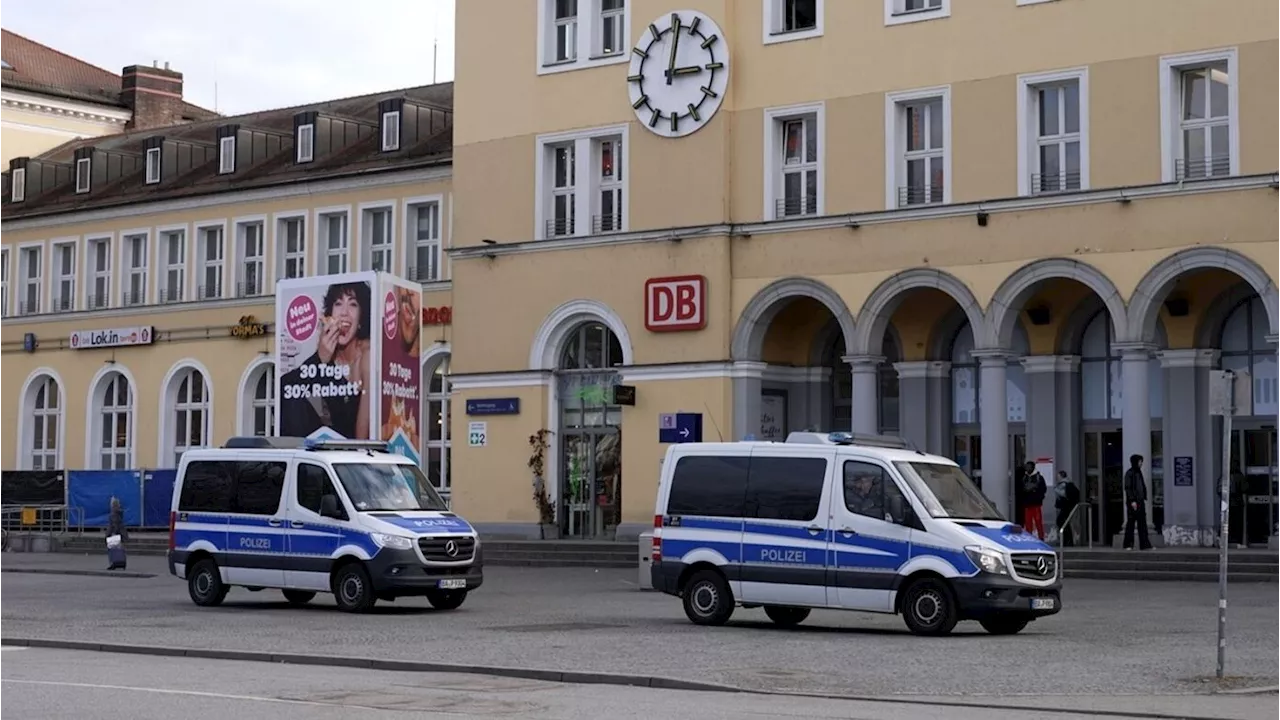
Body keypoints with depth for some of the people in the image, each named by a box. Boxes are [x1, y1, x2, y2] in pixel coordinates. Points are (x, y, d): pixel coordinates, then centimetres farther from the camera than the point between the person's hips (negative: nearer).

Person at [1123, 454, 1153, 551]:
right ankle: (1128, 545, 3)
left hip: (1140, 501, 8)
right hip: (1133, 502, -8)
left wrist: (1144, 498, 12)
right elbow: (1127, 488, -14)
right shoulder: (1129, 473, -8)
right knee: (1131, 522, -3)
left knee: (1142, 523, 2)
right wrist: (1132, 501, -20)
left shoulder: (1139, 472, 15)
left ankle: (1144, 544, 0)